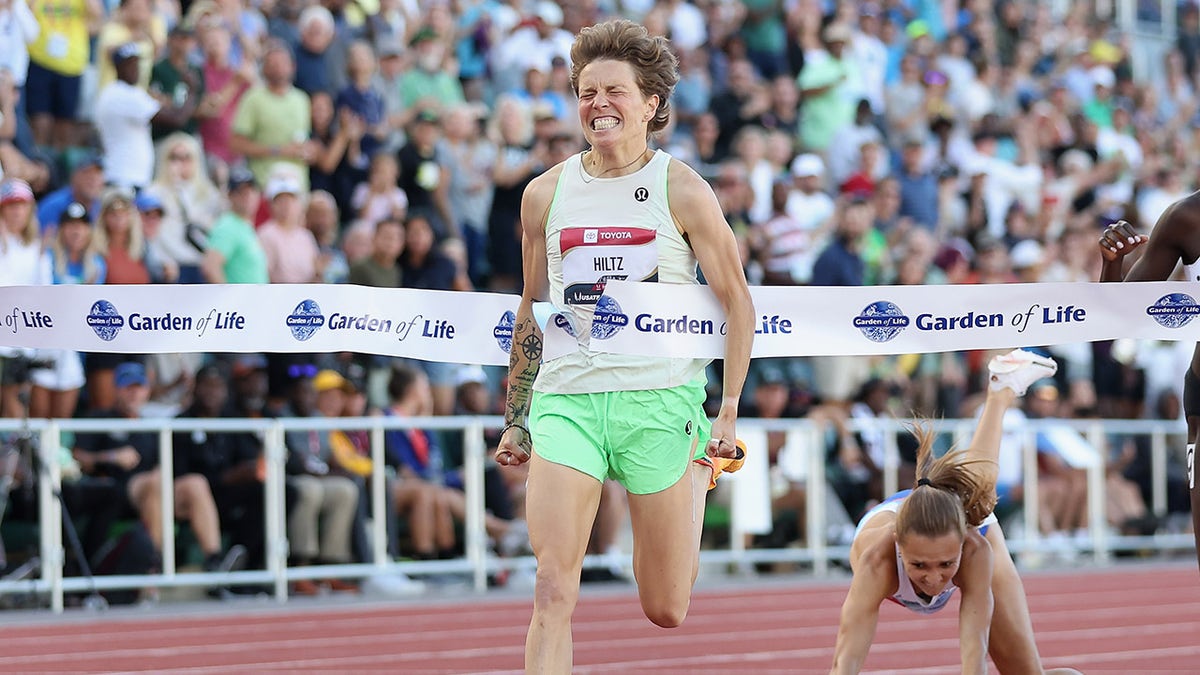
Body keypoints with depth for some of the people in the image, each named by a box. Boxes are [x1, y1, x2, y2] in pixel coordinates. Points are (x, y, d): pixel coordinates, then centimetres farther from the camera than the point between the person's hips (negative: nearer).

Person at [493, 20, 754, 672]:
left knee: (666, 611, 7)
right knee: (552, 590, -15)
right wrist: (514, 420, 17)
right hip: (566, 398, 2)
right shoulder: (546, 194, 8)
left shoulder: (680, 190, -1)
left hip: (661, 398, -2)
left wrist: (729, 415, -6)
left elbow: (737, 303, 2)